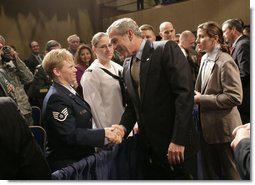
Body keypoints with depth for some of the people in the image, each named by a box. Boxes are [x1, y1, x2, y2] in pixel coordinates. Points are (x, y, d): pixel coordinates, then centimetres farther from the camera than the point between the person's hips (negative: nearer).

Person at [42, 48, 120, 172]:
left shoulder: (69, 91, 9)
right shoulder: (56, 98, -21)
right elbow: (70, 135, -25)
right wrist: (103, 133, -21)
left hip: (80, 158, 9)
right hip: (66, 164, -9)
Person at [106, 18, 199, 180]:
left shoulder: (166, 49, -10)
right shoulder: (127, 65, 11)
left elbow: (185, 92, -17)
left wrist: (178, 140, -20)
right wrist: (124, 127, -2)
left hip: (176, 144, -6)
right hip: (148, 147, 6)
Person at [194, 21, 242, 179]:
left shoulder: (225, 62, -18)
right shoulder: (205, 58, 7)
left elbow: (235, 97, -23)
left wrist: (201, 99, -20)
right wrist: (196, 95, 0)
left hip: (223, 127, -8)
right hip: (207, 126, 8)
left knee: (230, 173, 10)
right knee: (210, 172, 20)